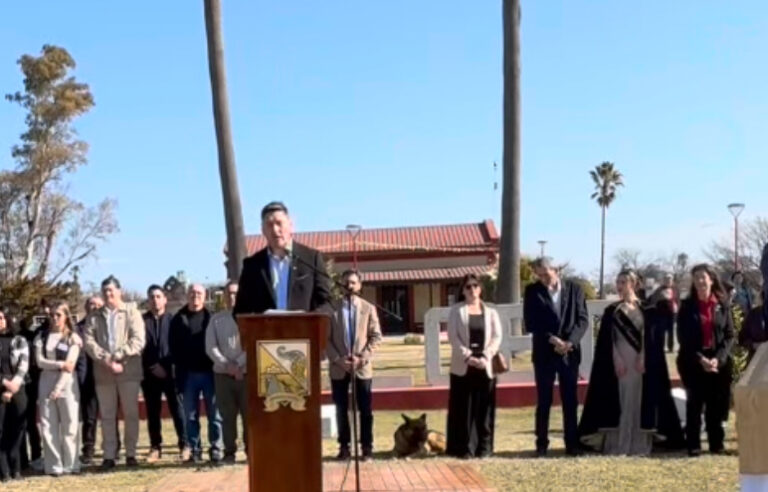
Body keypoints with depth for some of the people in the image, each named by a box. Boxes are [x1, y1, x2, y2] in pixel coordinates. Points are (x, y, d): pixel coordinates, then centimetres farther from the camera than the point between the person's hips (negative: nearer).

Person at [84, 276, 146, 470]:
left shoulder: (132, 312, 3)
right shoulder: (94, 316, 11)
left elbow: (138, 341, -8)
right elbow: (89, 342, -1)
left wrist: (116, 356, -15)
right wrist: (106, 360, -15)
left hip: (129, 370, -2)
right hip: (103, 372, 2)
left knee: (131, 413, 3)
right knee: (107, 415, 5)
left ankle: (131, 453, 11)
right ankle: (109, 455, 9)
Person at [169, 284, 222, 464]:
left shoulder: (211, 317, 5)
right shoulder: (179, 319, 11)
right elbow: (173, 346, 7)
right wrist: (179, 366, -4)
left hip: (209, 371, -2)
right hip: (188, 373, 2)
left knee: (214, 413, 1)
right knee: (191, 415, 5)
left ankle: (216, 449, 6)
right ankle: (194, 450, 11)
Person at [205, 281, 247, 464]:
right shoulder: (216, 319, 9)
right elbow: (210, 347, 2)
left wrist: (239, 364, -14)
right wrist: (228, 365, -10)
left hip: (246, 373, -2)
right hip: (222, 374, 2)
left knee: (249, 414, -1)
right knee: (227, 415, 4)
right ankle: (229, 452, 9)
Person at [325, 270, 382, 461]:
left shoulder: (368, 308, 5)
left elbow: (376, 336, 1)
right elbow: (326, 338, 0)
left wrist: (363, 357, -11)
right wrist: (337, 359, -12)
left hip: (362, 367, 0)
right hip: (338, 367, 0)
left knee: (365, 409, 3)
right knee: (341, 409, 6)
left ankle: (367, 448, 10)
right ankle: (344, 447, 14)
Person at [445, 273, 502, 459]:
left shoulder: (490, 312, 11)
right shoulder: (456, 310, 5)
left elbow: (497, 337, 2)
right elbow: (453, 337, -4)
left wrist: (485, 357, -12)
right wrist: (468, 357, -15)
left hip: (485, 366, 2)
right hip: (462, 366, -2)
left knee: (484, 407, 3)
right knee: (464, 408, -1)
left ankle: (484, 447, 9)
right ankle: (464, 447, 3)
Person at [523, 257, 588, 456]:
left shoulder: (574, 289, 2)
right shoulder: (532, 291, 0)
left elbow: (583, 319, -1)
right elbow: (530, 323, -5)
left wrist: (570, 341, -14)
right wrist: (551, 339, -16)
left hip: (570, 352, 1)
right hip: (544, 353, -1)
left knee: (570, 400, 5)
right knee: (544, 401, 3)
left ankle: (572, 443, 12)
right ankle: (542, 443, 10)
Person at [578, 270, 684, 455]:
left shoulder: (645, 309, 6)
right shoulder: (611, 311, 8)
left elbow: (649, 337, 0)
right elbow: (607, 339, 2)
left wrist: (643, 357, -12)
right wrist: (616, 359, -10)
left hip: (640, 361, 0)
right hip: (618, 362, 0)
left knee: (639, 401, -1)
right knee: (618, 401, -2)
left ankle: (639, 444, 3)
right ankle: (617, 445, 0)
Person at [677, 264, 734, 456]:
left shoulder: (722, 304, 4)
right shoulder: (687, 306, 2)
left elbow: (730, 335, 2)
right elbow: (683, 337, -2)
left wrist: (719, 358, -12)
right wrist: (699, 359, -13)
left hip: (719, 362, 1)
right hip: (693, 362, -1)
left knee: (717, 404, 4)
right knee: (694, 404, 0)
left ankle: (716, 442, 14)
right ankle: (693, 444, 4)